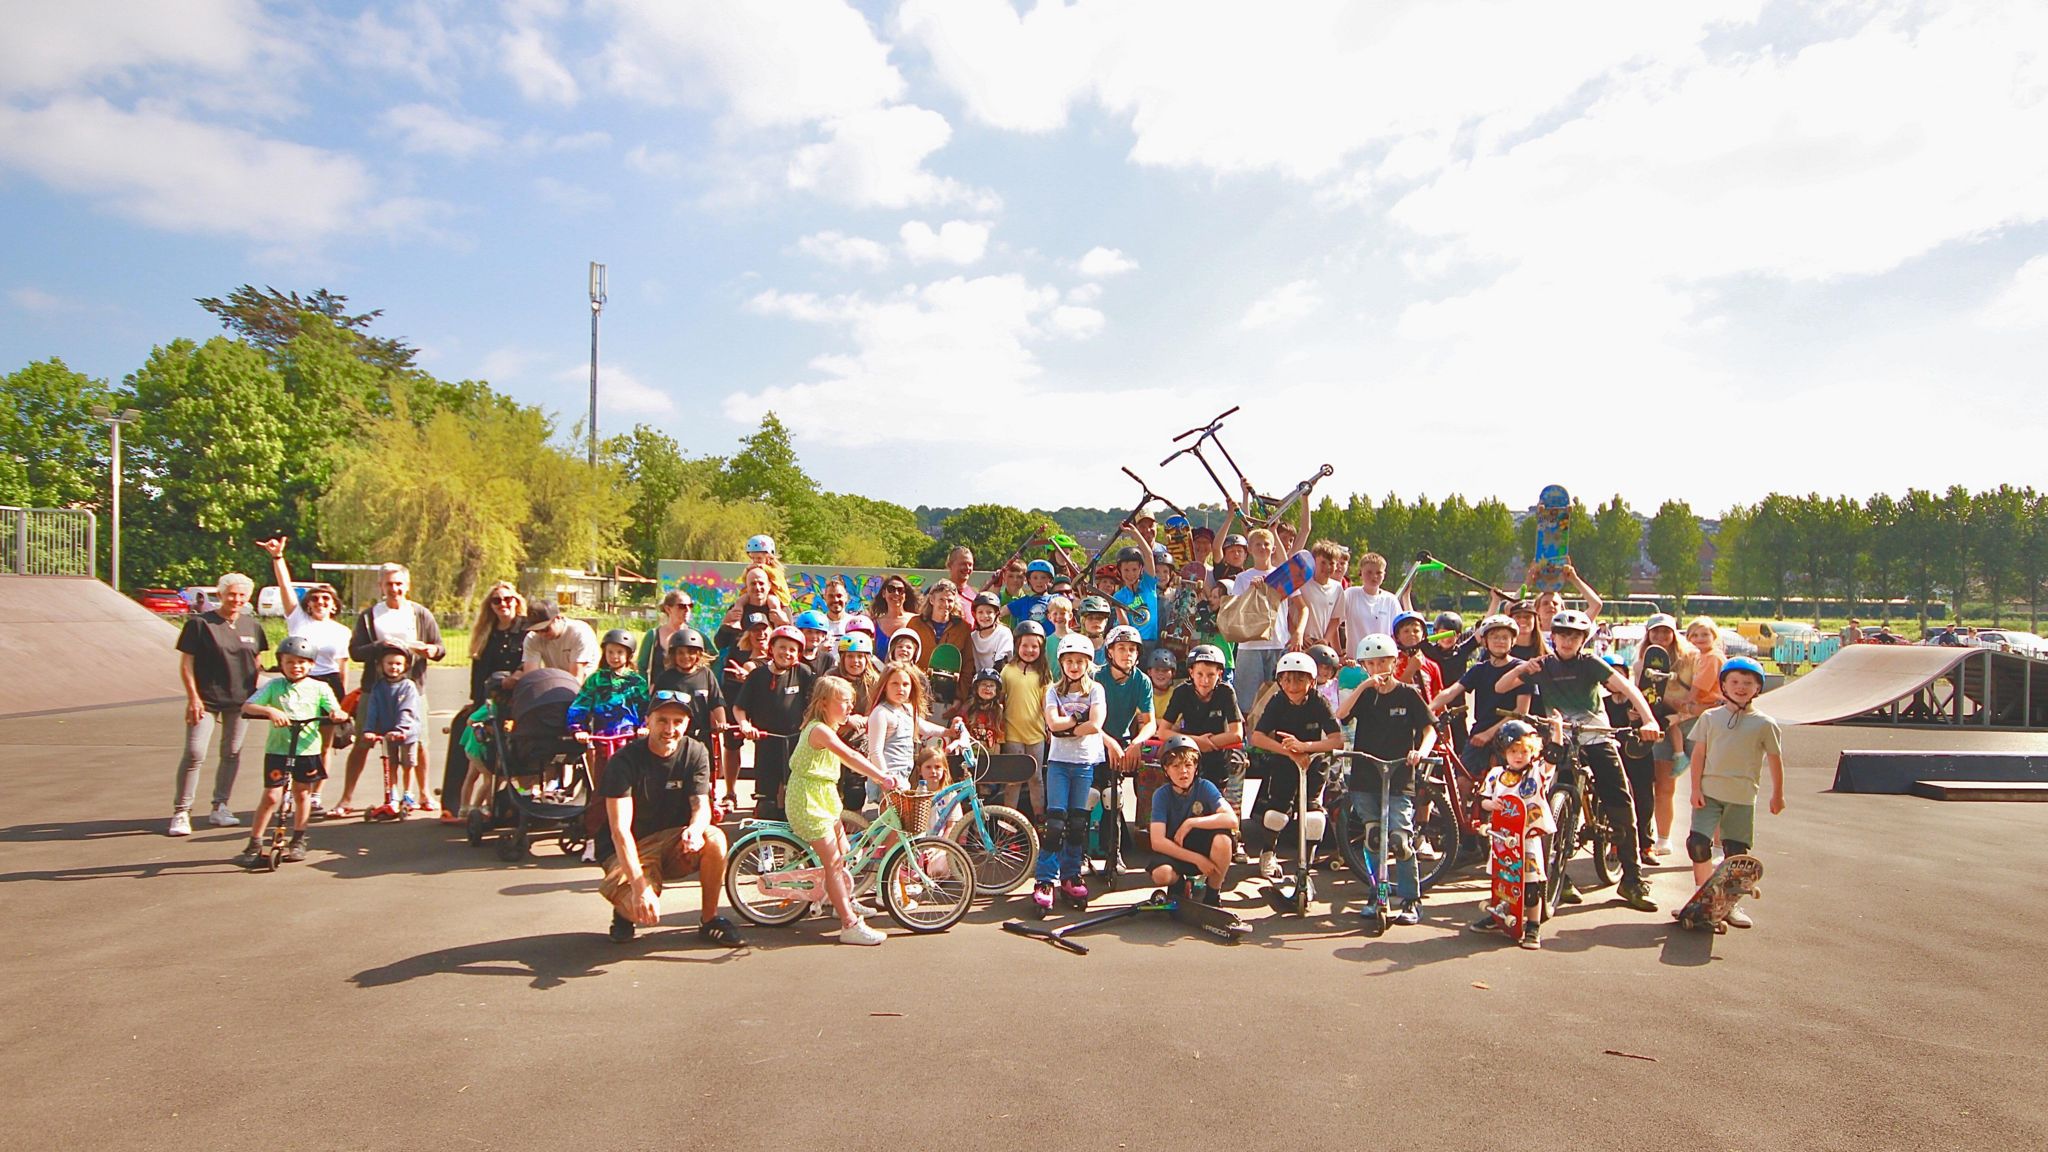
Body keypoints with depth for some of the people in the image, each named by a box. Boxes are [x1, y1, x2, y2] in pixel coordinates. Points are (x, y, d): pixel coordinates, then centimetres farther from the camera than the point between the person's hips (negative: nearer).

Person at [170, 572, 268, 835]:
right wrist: (193, 697, -11)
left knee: (232, 753, 9)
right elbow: (186, 664, -4)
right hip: (206, 699, -4)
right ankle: (181, 812, -2)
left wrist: (254, 694, 11)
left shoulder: (252, 626, 9)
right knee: (194, 753, -12)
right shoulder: (200, 623, -5)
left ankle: (220, 808, 20)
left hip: (240, 700, 4)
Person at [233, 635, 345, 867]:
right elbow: (247, 707, -7)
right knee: (271, 796, -3)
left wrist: (339, 714, -29)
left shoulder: (319, 688, 3)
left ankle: (298, 841, 27)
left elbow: (335, 710, -4)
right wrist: (270, 711, -26)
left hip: (308, 749, 1)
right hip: (277, 749, -1)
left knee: (302, 794, 11)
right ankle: (254, 845, 7)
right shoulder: (273, 686, 2)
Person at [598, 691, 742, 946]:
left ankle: (709, 920, -8)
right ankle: (624, 909, 9)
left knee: (715, 839, -28)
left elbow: (701, 805, -10)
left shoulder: (695, 753, -5)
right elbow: (619, 829, -25)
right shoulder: (625, 760, -18)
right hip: (630, 849, -3)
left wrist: (695, 829, -37)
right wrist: (640, 886, -36)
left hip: (672, 840, 4)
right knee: (643, 911, -30)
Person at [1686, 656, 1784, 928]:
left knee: (1736, 852, 2)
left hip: (1743, 797, 0)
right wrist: (1696, 788, -3)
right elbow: (1698, 754, 4)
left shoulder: (1764, 724, 2)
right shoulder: (1710, 717, 4)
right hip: (1709, 792, 0)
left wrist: (1778, 795, 10)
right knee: (1698, 844, -8)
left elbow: (1775, 760, 8)